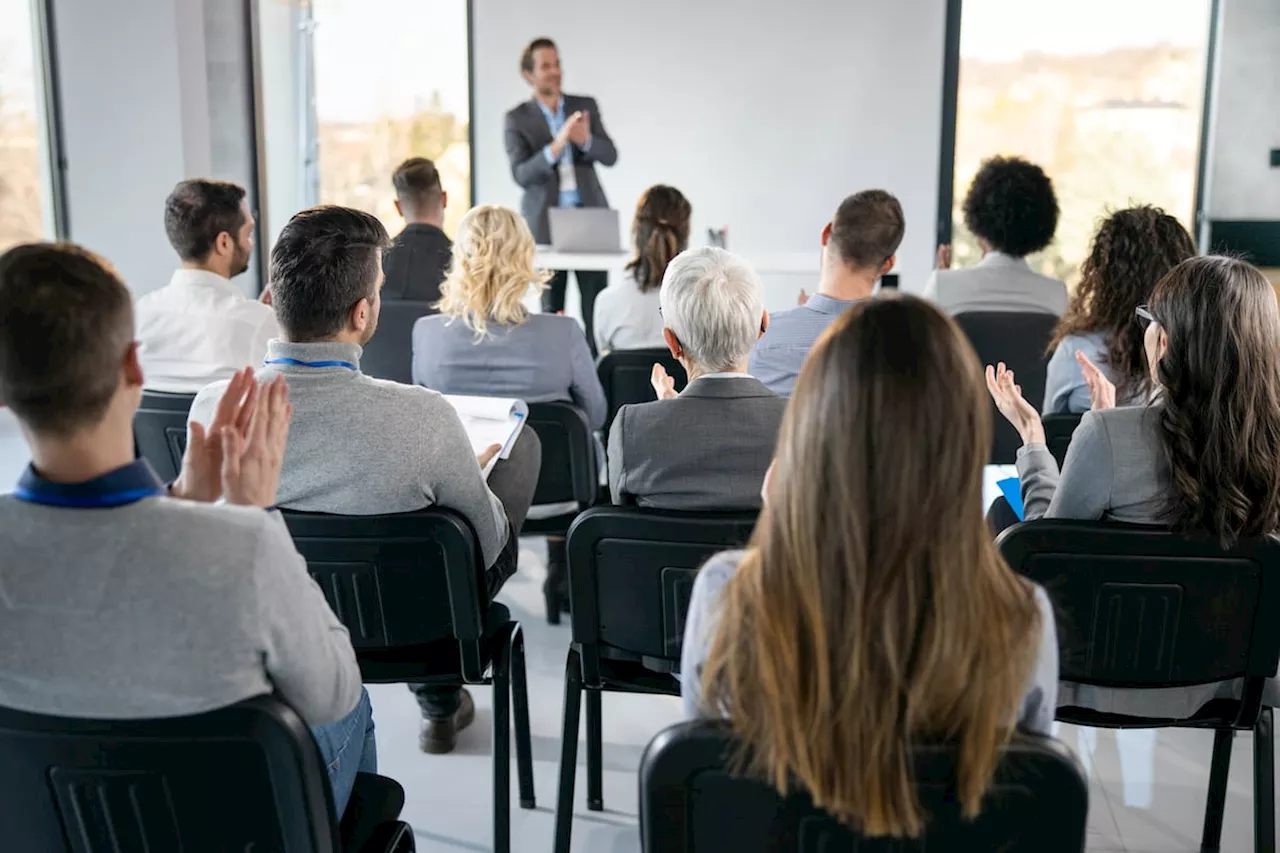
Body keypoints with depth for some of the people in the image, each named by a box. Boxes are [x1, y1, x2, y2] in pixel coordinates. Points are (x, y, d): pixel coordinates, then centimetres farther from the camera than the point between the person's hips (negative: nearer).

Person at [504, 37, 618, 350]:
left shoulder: (586, 106, 8)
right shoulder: (516, 119, 0)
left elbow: (610, 155, 0)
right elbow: (522, 175, -11)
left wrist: (585, 140, -21)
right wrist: (557, 145, -26)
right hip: (546, 223, -2)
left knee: (596, 305, -2)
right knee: (552, 308, 3)